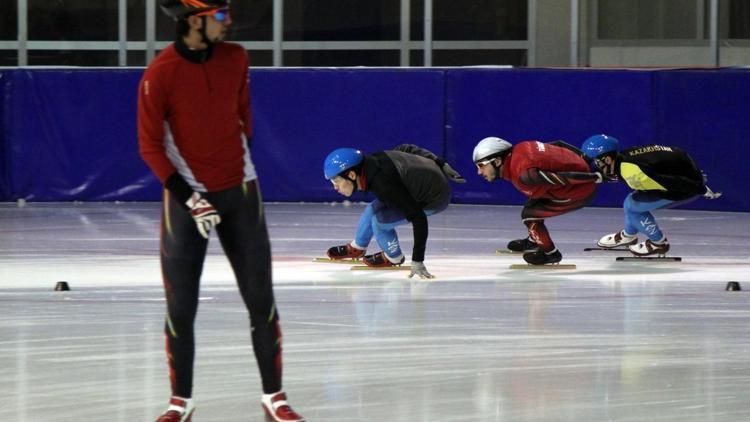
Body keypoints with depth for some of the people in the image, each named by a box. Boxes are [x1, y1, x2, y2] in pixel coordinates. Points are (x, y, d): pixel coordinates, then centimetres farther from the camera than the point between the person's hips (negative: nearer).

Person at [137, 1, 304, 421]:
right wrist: (187, 196, -15)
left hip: (239, 191, 4)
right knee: (181, 306, 0)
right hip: (187, 197, -4)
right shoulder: (160, 74, -14)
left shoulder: (235, 58, 1)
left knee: (261, 299, 4)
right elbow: (150, 145, -11)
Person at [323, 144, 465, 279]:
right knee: (373, 209, 15)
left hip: (435, 200, -8)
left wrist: (417, 261, -34)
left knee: (379, 221, -12)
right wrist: (441, 165, 20)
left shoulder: (384, 185, -35)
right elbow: (406, 149, 7)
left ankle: (393, 258, 16)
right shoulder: (371, 160, -10)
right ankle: (357, 248, 41)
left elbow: (418, 219, -35)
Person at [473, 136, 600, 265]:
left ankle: (551, 253, 15)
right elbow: (557, 145, 10)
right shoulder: (518, 149, 0)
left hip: (580, 192, -9)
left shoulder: (523, 175, -28)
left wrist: (593, 178, -21)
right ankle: (533, 241, 45)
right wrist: (583, 157, 22)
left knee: (529, 214, -3)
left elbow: (559, 178, -28)